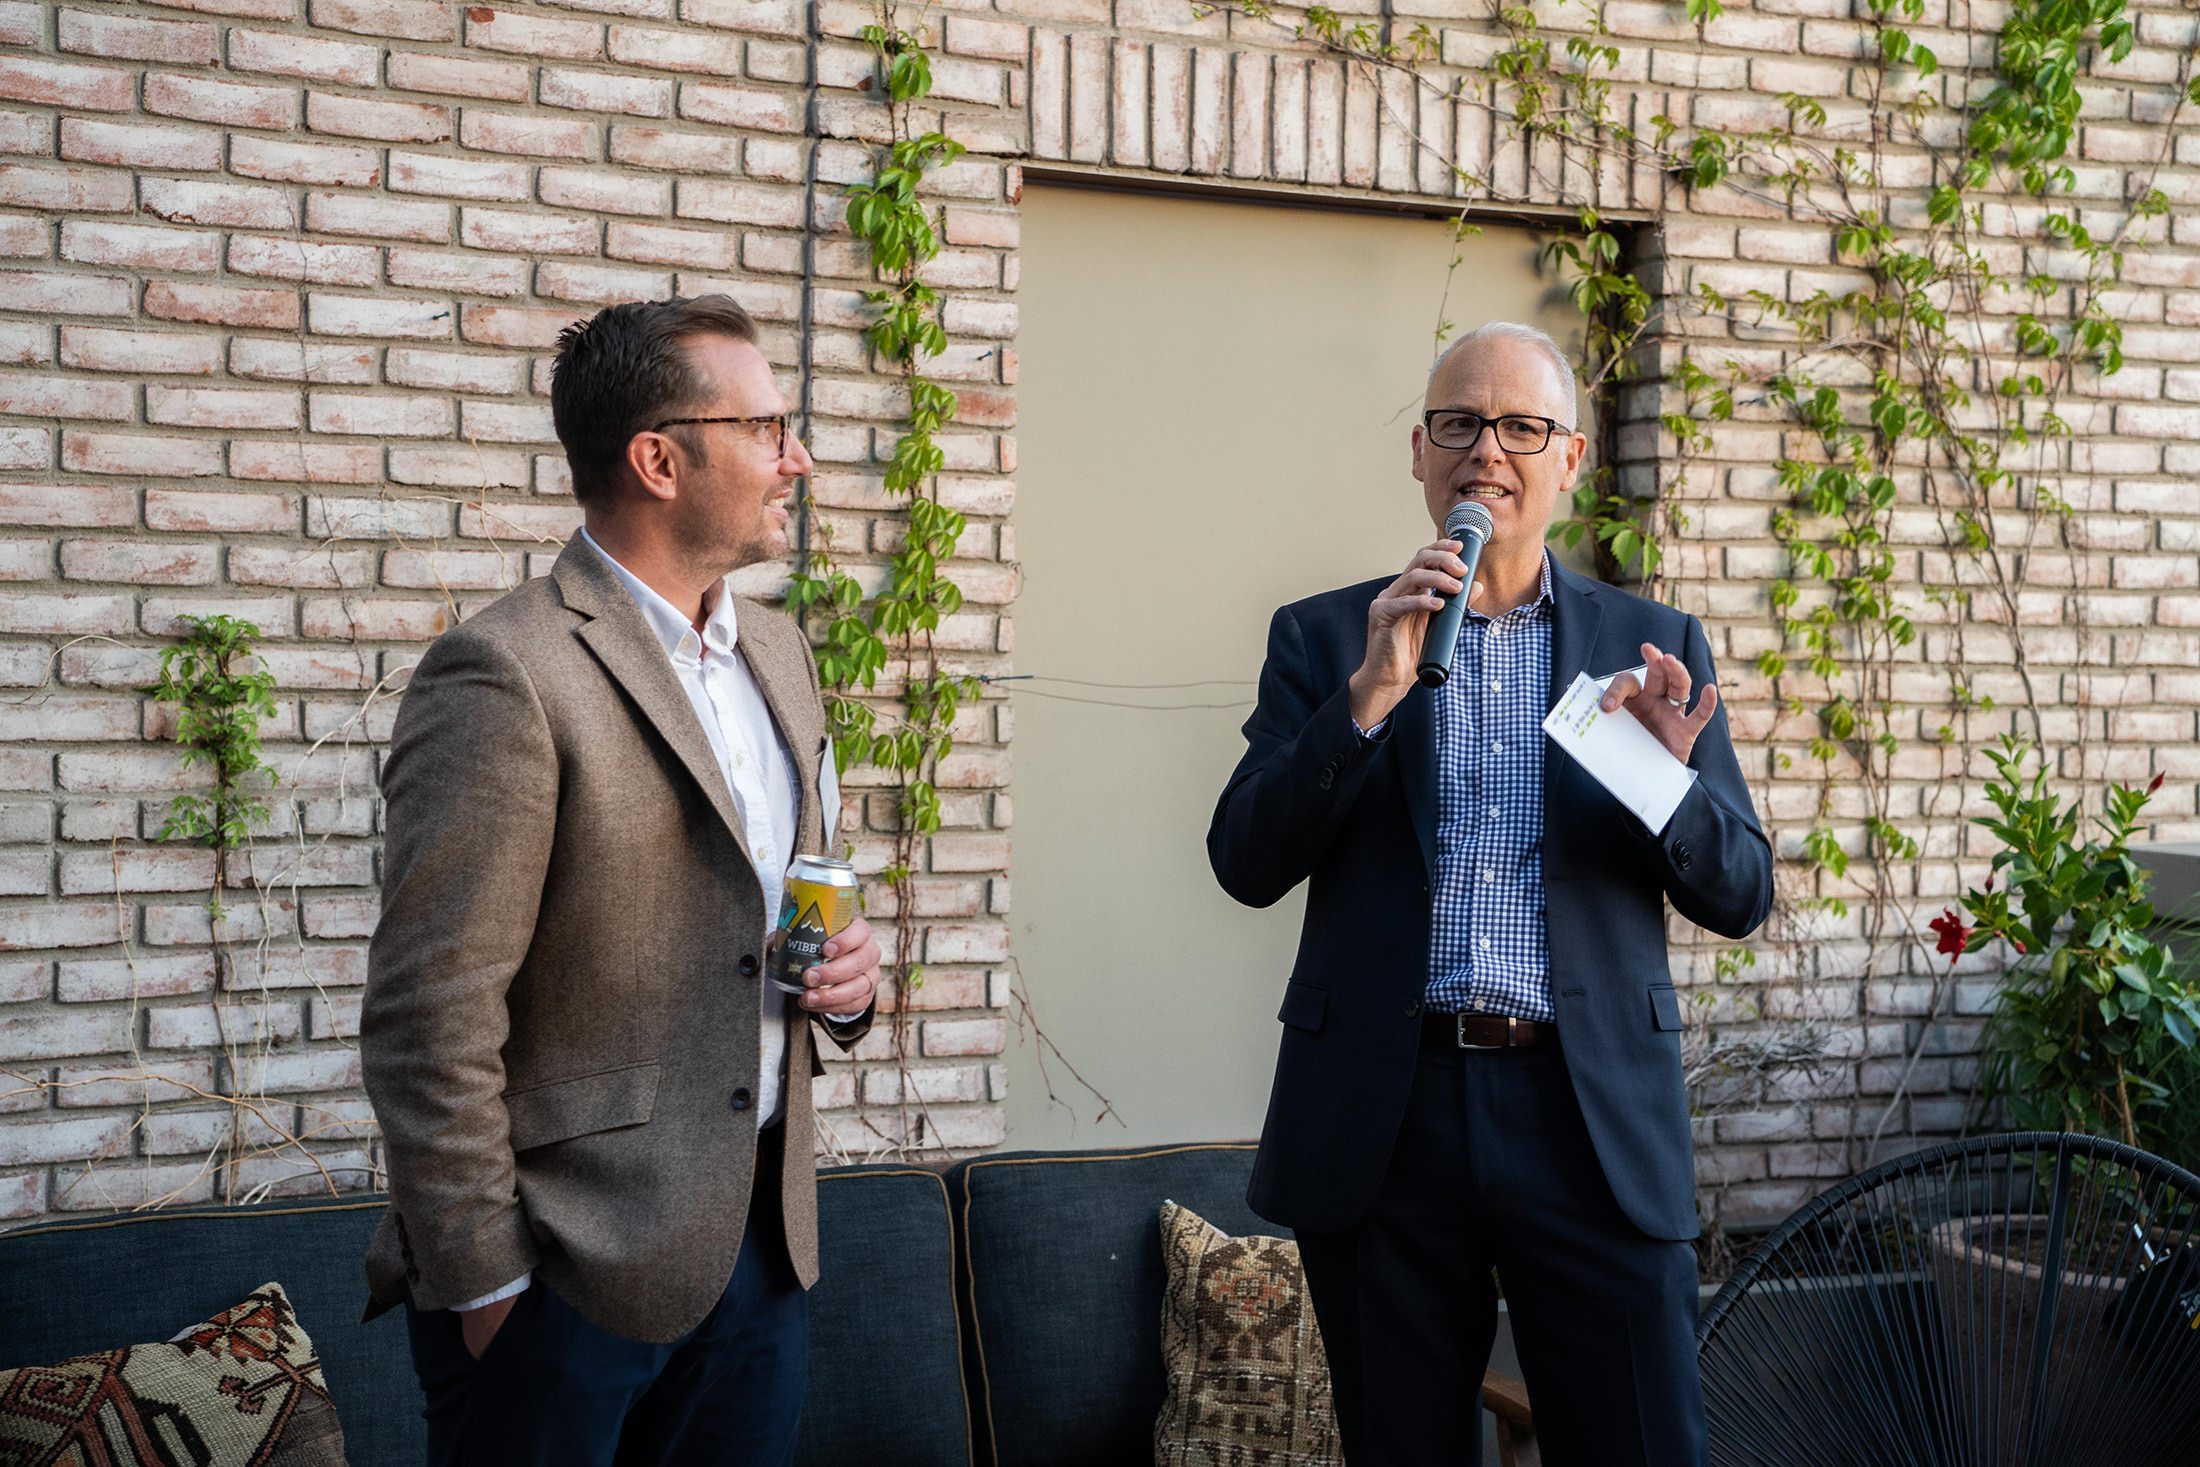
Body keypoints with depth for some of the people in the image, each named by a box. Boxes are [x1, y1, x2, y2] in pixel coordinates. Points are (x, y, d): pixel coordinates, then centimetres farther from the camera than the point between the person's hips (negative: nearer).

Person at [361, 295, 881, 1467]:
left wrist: (845, 972, 1)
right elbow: (430, 1021, -17)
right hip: (569, 1272, -7)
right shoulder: (507, 674, -16)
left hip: (763, 1239, 7)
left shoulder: (777, 652, 10)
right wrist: (482, 1286, -14)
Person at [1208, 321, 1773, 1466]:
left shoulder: (1655, 644, 9)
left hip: (1593, 1121, 0)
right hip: (1382, 1121, 0)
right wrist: (1369, 694, -16)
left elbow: (1741, 896, 5)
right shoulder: (1324, 639, 6)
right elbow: (1247, 864, -4)